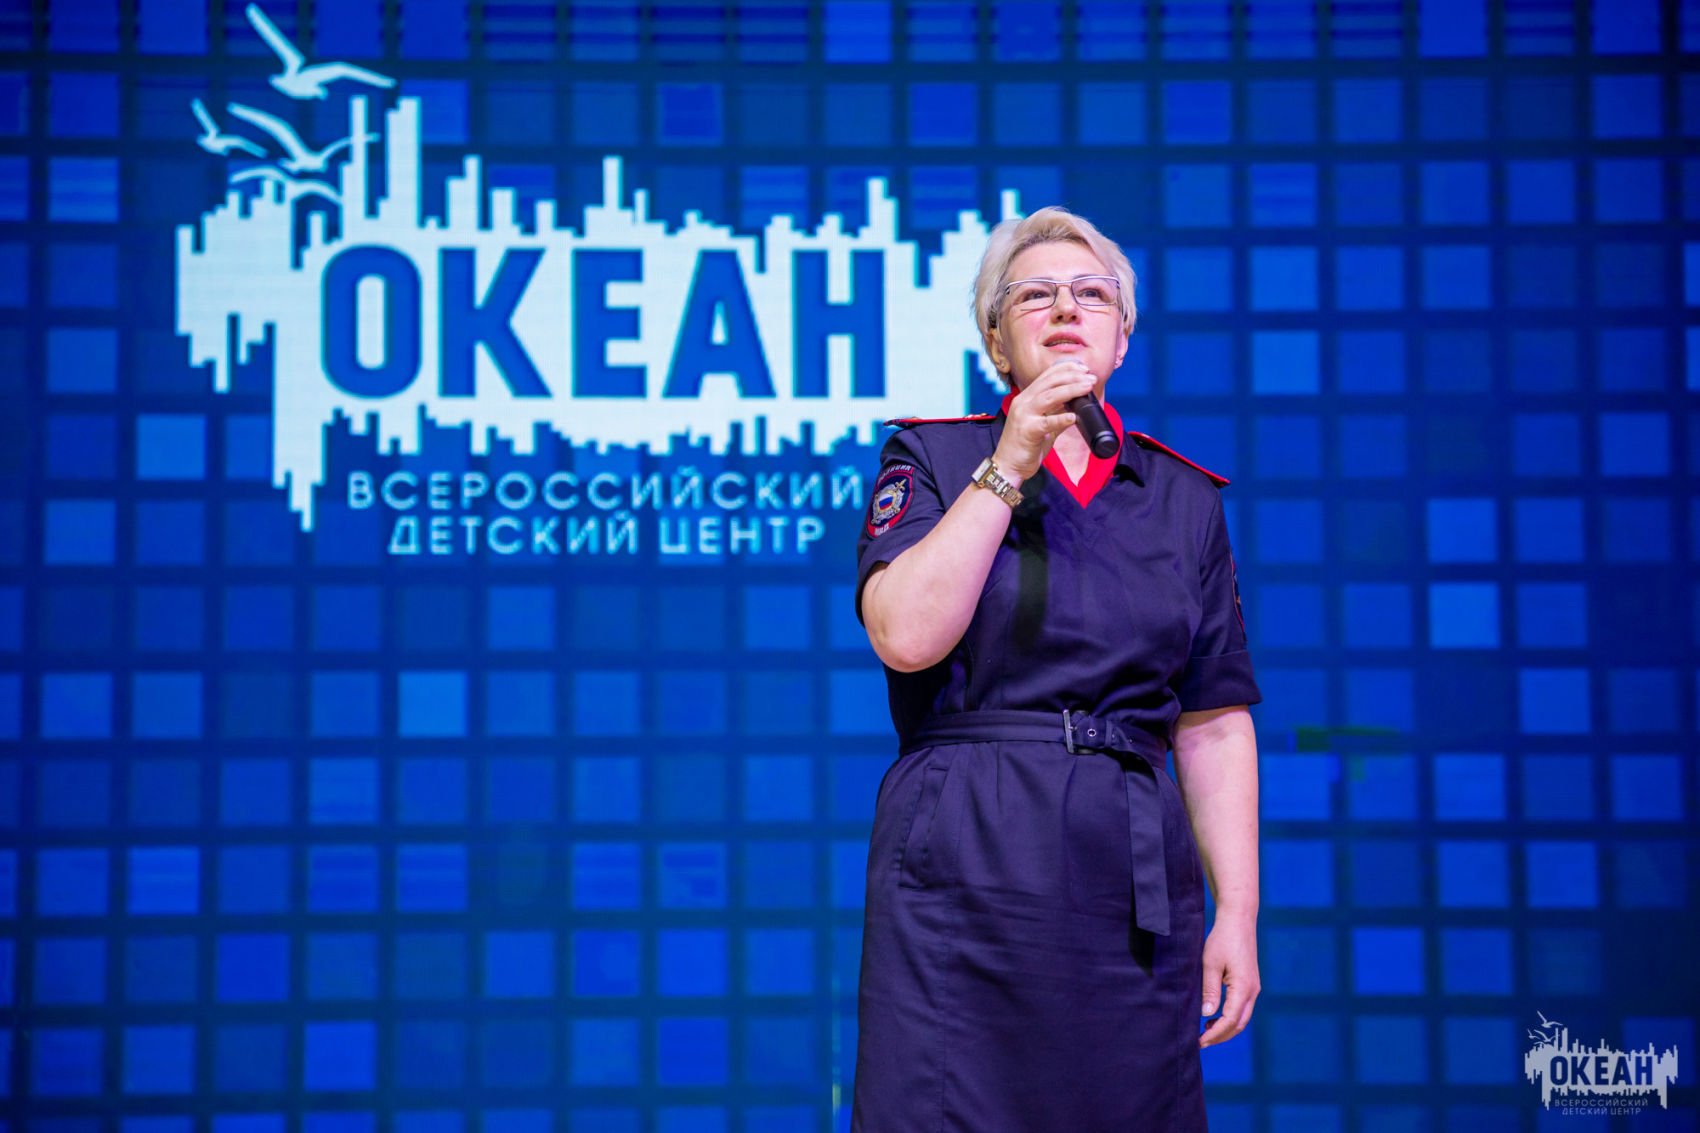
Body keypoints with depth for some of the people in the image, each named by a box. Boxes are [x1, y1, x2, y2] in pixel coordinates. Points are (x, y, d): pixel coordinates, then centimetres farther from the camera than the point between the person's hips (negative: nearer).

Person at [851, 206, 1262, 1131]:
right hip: (963, 867, -3)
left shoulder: (1186, 498, 13)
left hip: (1137, 882, 3)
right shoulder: (930, 457, 6)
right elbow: (906, 635, -12)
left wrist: (1238, 912, 4)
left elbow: (1214, 724, 11)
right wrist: (1009, 465, -10)